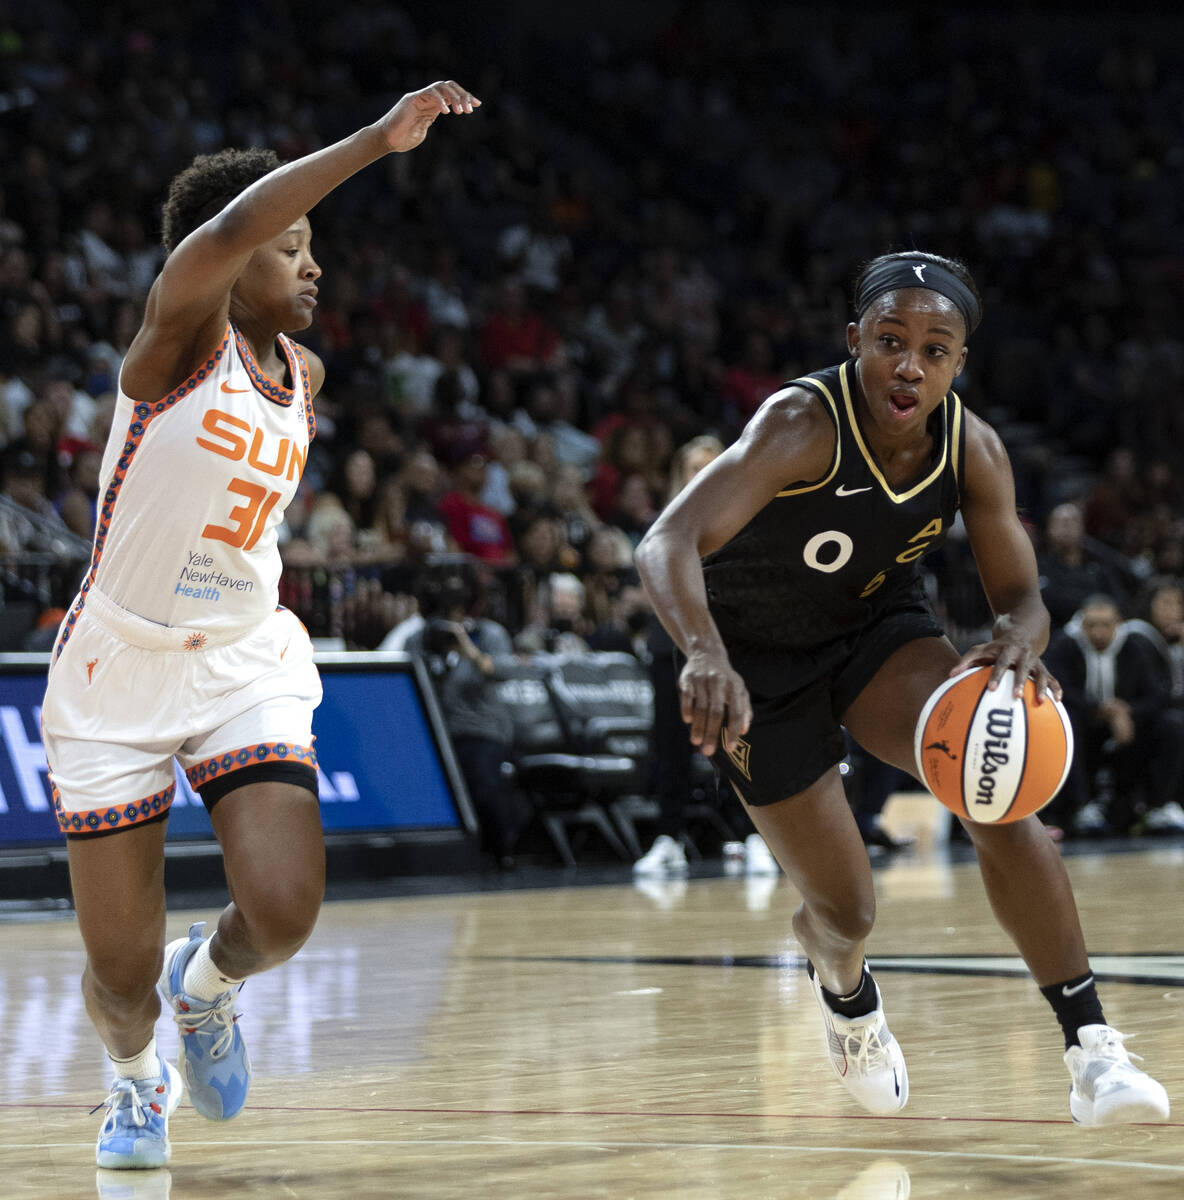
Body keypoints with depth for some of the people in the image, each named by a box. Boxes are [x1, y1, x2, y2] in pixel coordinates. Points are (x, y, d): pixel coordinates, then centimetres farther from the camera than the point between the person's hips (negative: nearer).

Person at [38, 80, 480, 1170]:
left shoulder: (302, 379, 6)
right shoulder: (182, 333, -13)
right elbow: (226, 230, -36)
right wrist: (377, 139, -39)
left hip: (243, 665, 4)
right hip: (118, 671, -4)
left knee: (284, 915, -19)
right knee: (123, 972, 0)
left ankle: (207, 982, 18)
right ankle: (136, 1080, 36)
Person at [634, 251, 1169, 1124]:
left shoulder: (973, 449, -19)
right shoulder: (804, 423, -34)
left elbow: (1021, 598, -10)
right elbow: (668, 542, -47)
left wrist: (1018, 646, -36)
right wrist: (704, 655, -67)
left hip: (877, 623, 3)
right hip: (757, 651, -3)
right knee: (846, 909, 1)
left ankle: (1092, 1050, -21)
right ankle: (844, 988, 42)